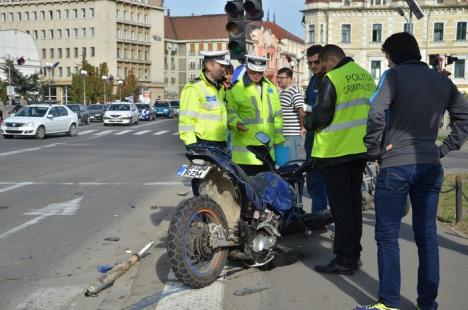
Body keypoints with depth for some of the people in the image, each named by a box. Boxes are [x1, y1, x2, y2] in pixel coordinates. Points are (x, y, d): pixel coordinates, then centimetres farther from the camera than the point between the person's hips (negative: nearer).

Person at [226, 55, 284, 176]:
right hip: (246, 150, -6)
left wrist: (279, 139, 15)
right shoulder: (236, 89, -5)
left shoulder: (271, 88, 14)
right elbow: (230, 112, -4)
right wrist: (237, 123, -25)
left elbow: (277, 114, 18)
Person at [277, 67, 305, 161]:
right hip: (282, 134, 10)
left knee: (291, 160, -7)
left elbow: (301, 110, -21)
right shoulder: (282, 92, 17)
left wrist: (302, 127, -18)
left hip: (292, 135, -10)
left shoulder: (294, 92, -14)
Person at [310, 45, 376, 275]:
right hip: (361, 149, 7)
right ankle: (354, 254, 24)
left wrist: (314, 124, 5)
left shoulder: (332, 79, -15)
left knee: (341, 205, -1)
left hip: (335, 151, -7)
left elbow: (321, 116, -16)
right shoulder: (366, 76, 9)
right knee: (354, 200, 15)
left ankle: (344, 260, 4)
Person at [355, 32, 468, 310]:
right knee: (427, 236, 11)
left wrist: (374, 149, -7)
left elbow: (376, 113, -20)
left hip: (396, 165, -5)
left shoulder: (395, 75, -7)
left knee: (387, 236, 4)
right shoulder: (442, 81, 11)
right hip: (430, 166, 6)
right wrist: (445, 149, 13)